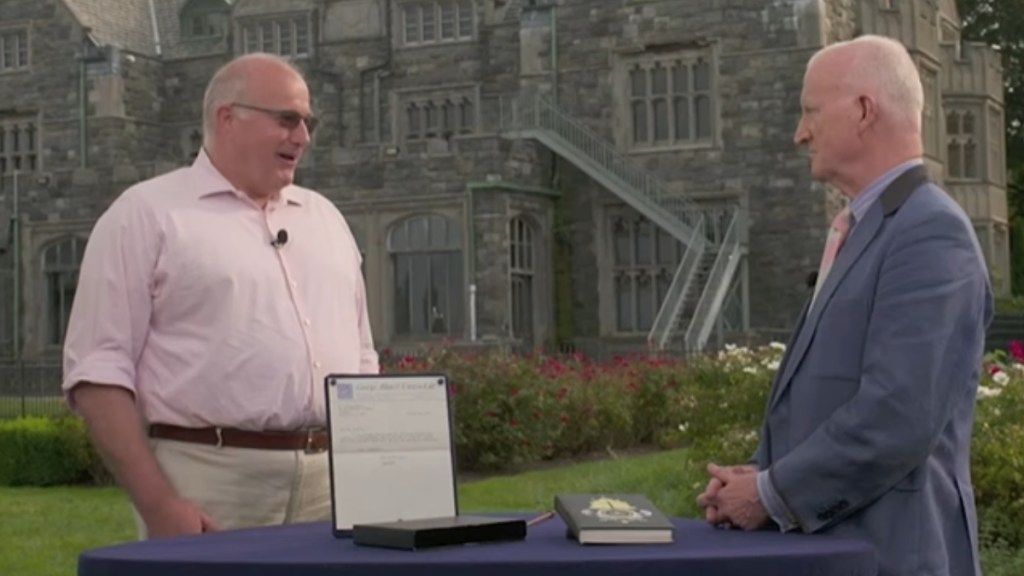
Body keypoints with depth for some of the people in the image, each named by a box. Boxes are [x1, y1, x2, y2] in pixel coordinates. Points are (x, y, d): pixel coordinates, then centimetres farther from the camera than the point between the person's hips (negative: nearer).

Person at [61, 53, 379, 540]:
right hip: (208, 485, -5)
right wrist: (158, 504, -15)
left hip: (332, 482, 6)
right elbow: (100, 369, -7)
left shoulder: (324, 216, 19)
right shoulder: (146, 214, 0)